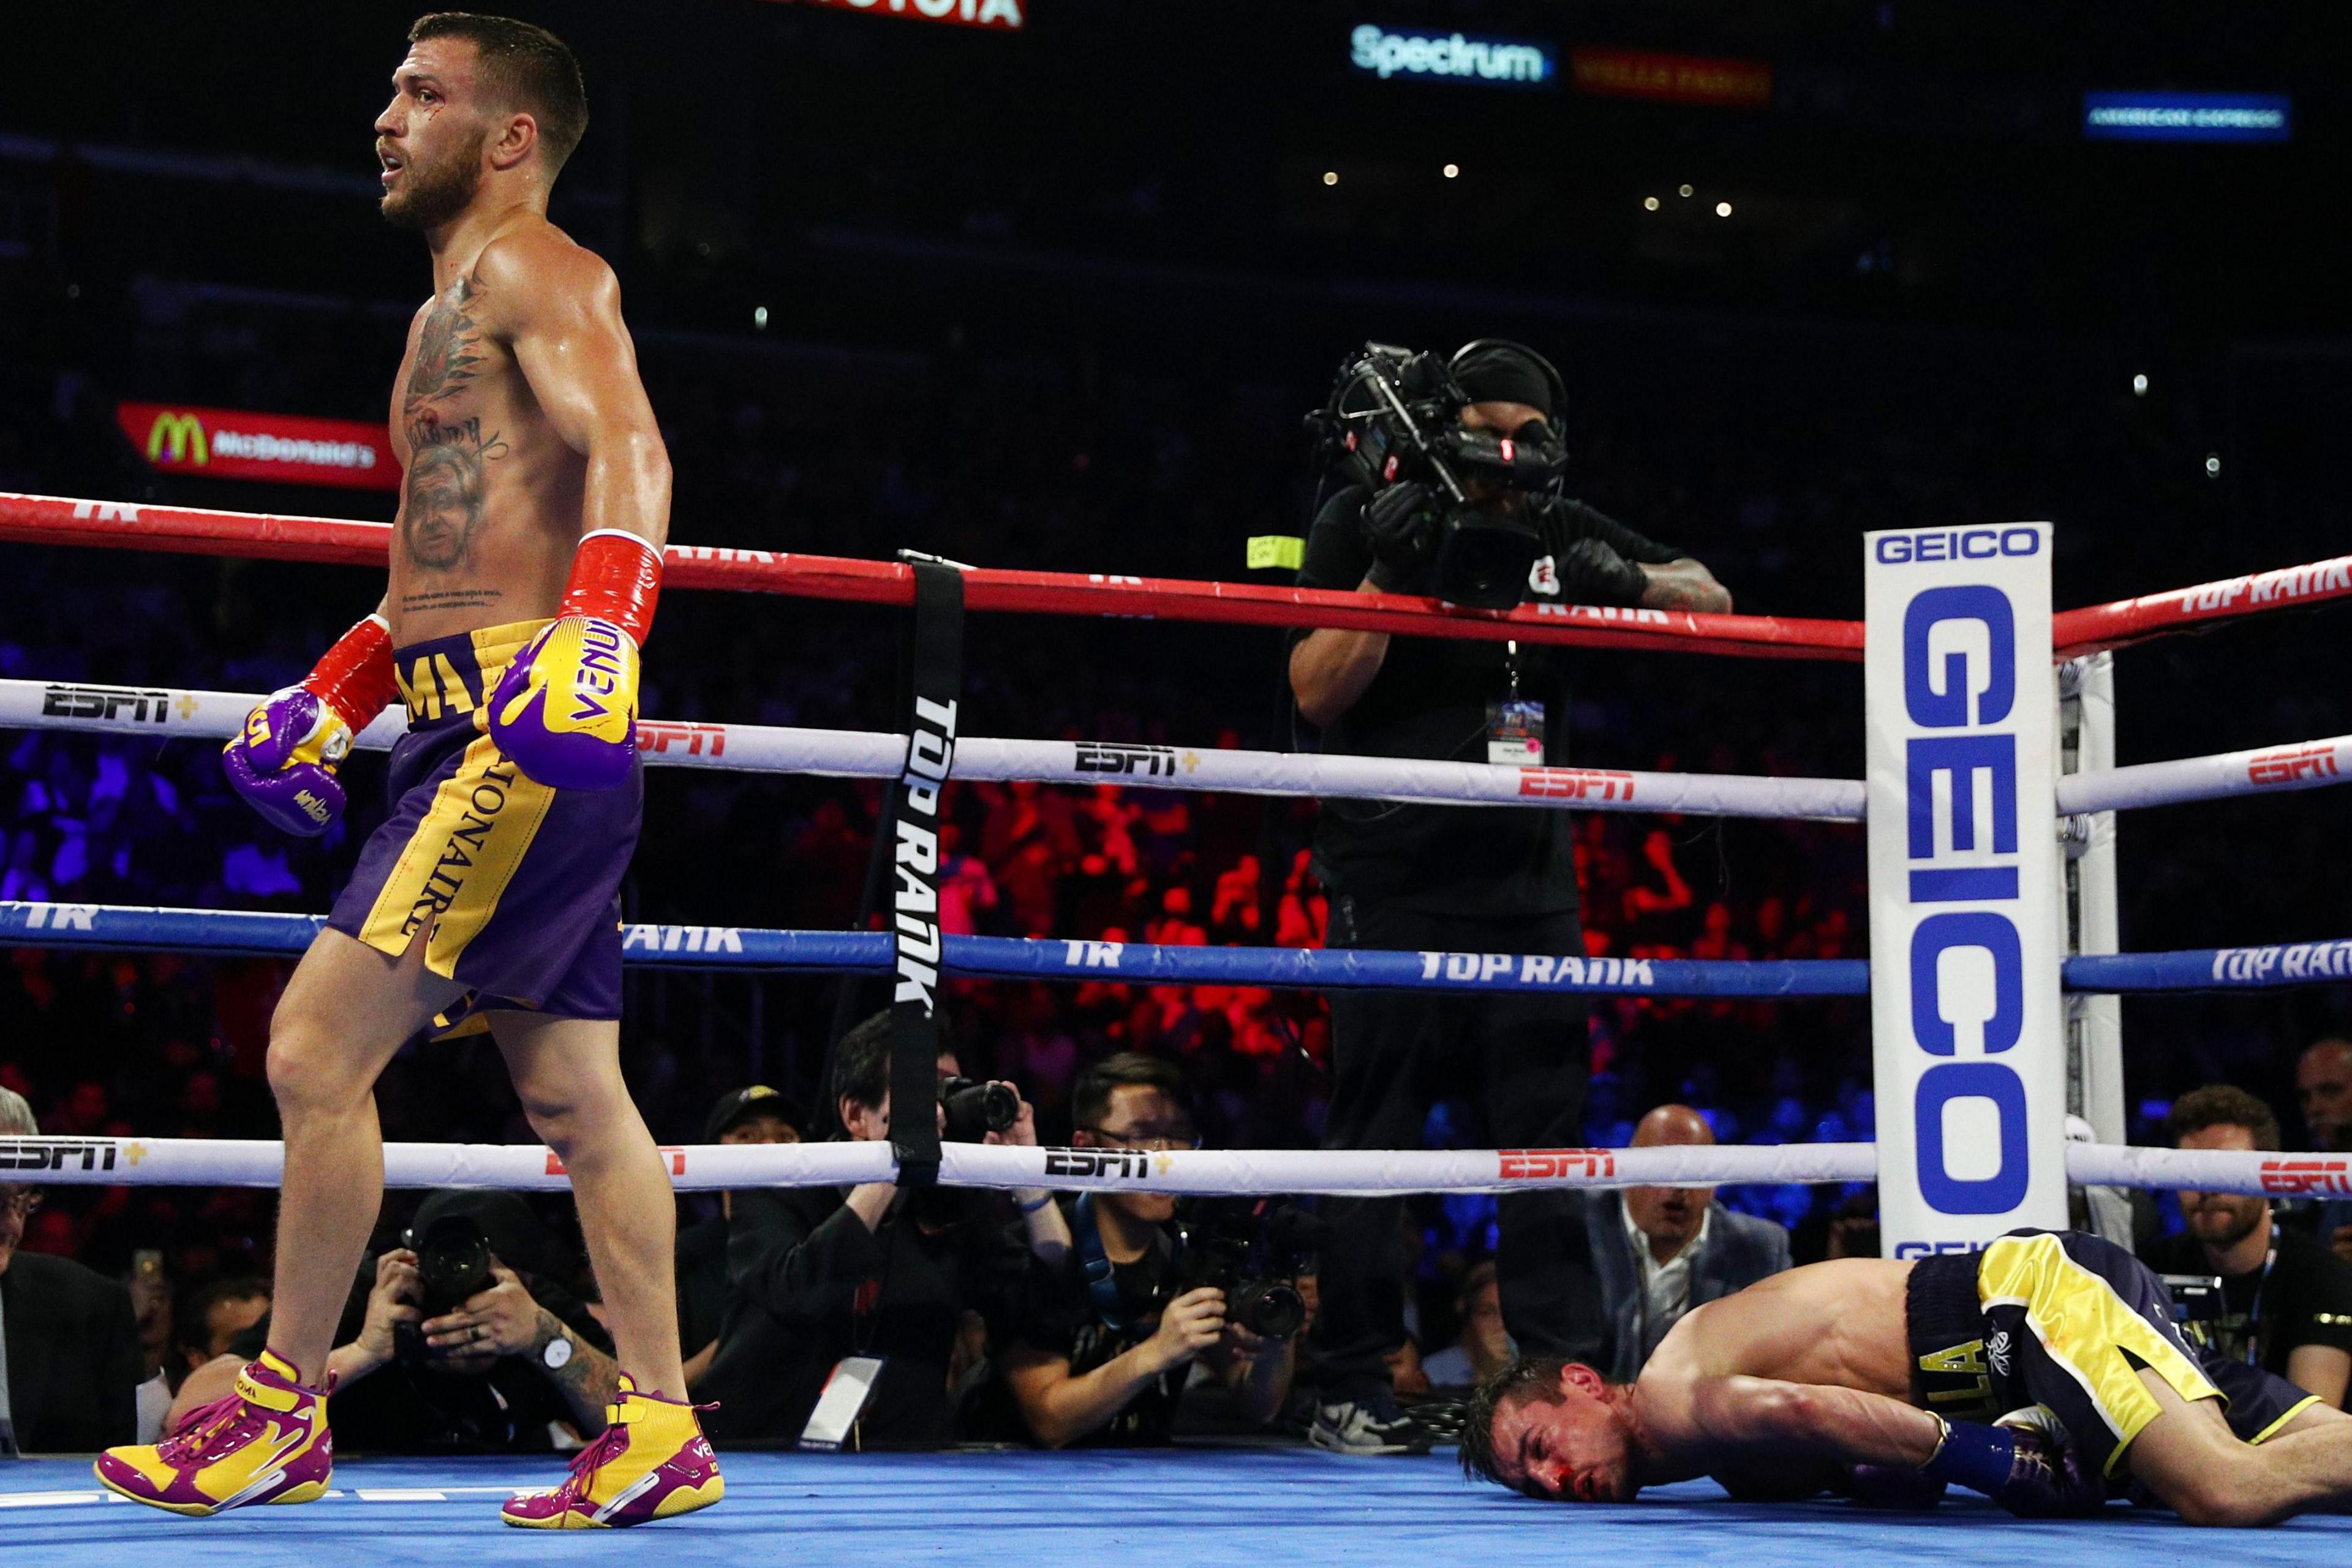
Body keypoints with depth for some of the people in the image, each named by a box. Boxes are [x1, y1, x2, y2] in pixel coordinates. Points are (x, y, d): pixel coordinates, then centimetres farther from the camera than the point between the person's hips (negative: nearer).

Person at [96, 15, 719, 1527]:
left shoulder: (533, 270, -4)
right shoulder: (458, 305, 27)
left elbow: (630, 454, -21)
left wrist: (595, 636, -36)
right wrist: (328, 700, 30)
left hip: (531, 721, -10)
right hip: (487, 729, 10)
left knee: (319, 1047, -10)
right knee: (573, 1090, 8)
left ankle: (286, 1407, 0)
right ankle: (660, 1431, 10)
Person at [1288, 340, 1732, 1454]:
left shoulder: (1558, 533, 9)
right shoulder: (1360, 526, -1)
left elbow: (1713, 602, 9)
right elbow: (1318, 696, -8)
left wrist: (1627, 582, -12)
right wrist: (1388, 573, -20)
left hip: (1529, 880, 4)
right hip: (1393, 882, -4)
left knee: (1548, 1131, 1)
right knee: (1374, 1138, -1)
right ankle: (1351, 1387, 5)